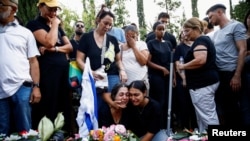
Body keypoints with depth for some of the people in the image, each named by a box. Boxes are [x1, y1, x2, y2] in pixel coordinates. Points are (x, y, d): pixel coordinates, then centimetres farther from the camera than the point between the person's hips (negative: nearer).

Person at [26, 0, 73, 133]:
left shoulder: (58, 26, 21)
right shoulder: (34, 24, 0)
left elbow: (69, 46, 11)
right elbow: (50, 42, -16)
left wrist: (55, 49, -6)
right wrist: (55, 24, -3)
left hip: (63, 70, 7)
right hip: (47, 71, -6)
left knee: (64, 106, 9)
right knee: (48, 109, -4)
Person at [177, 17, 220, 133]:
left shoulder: (200, 41, -13)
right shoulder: (204, 40, 18)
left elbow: (200, 60, -30)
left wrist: (183, 66, -15)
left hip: (202, 84, -11)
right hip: (207, 82, 11)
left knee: (207, 116, -6)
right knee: (208, 115, 15)